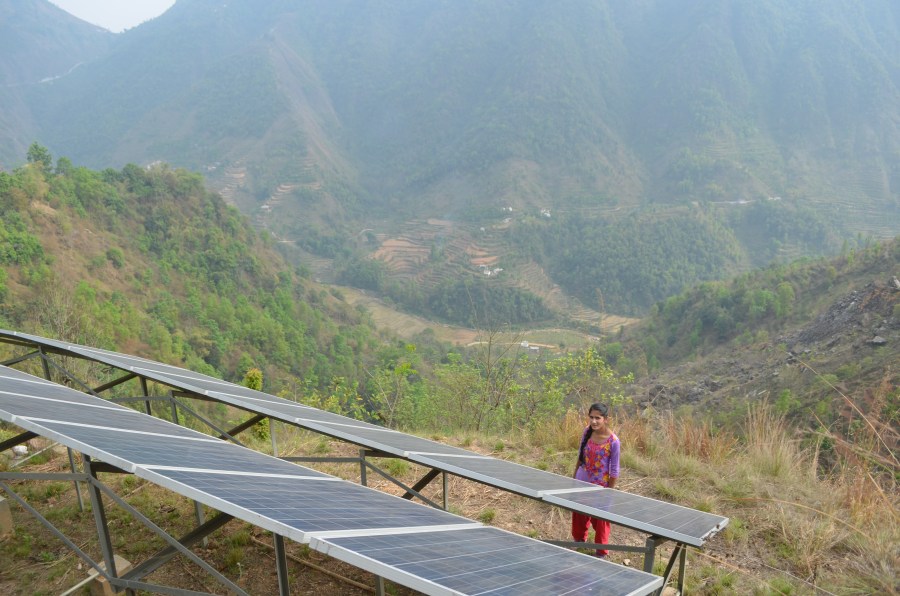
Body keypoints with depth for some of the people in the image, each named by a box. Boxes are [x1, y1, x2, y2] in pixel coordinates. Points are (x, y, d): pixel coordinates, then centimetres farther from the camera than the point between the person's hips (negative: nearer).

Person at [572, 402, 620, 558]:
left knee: (599, 519, 11)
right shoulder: (587, 432, -8)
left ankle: (602, 552, 31)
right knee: (579, 515, 21)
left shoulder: (613, 441, -22)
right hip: (582, 482, 5)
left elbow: (614, 470, -14)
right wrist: (574, 477, 11)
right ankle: (579, 540, 47)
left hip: (599, 486, -5)